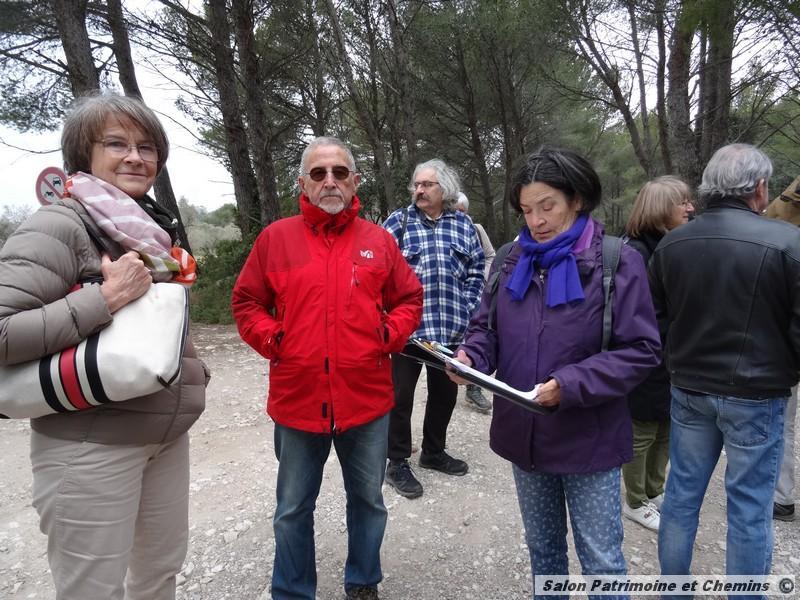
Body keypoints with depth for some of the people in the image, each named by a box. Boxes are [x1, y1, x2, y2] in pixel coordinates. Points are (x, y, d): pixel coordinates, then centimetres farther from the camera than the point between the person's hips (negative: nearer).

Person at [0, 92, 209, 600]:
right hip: (90, 447, -7)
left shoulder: (155, 228, 9)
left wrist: (192, 372, 10)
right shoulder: (60, 226, -13)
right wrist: (105, 297, -25)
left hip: (168, 435, 7)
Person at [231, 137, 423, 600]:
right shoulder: (276, 237, 0)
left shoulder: (379, 240, 3)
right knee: (293, 508, 16)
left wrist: (389, 336, -6)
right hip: (297, 399, -1)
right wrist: (272, 340, -8)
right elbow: (246, 302, 5)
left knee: (368, 499, 18)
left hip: (367, 399, 1)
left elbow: (410, 298, 9)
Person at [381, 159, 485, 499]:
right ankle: (397, 463, 20)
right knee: (401, 395, 4)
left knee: (445, 392, 16)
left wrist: (467, 311, 1)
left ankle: (433, 451, 37)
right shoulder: (398, 221, 0)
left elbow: (476, 272, 11)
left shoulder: (463, 224, 8)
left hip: (451, 327, 4)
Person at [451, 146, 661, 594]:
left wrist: (572, 385, -25)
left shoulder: (618, 262, -12)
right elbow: (486, 327, 6)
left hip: (589, 439, -4)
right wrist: (471, 357, -16)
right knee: (542, 547, 23)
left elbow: (641, 351, -14)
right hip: (524, 434, 4)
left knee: (602, 561, 12)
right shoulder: (511, 261, 1)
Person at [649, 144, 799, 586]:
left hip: (688, 389, 5)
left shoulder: (671, 243, 0)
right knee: (749, 506, 10)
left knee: (682, 492, 15)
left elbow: (656, 320, 7)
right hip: (755, 396, -4)